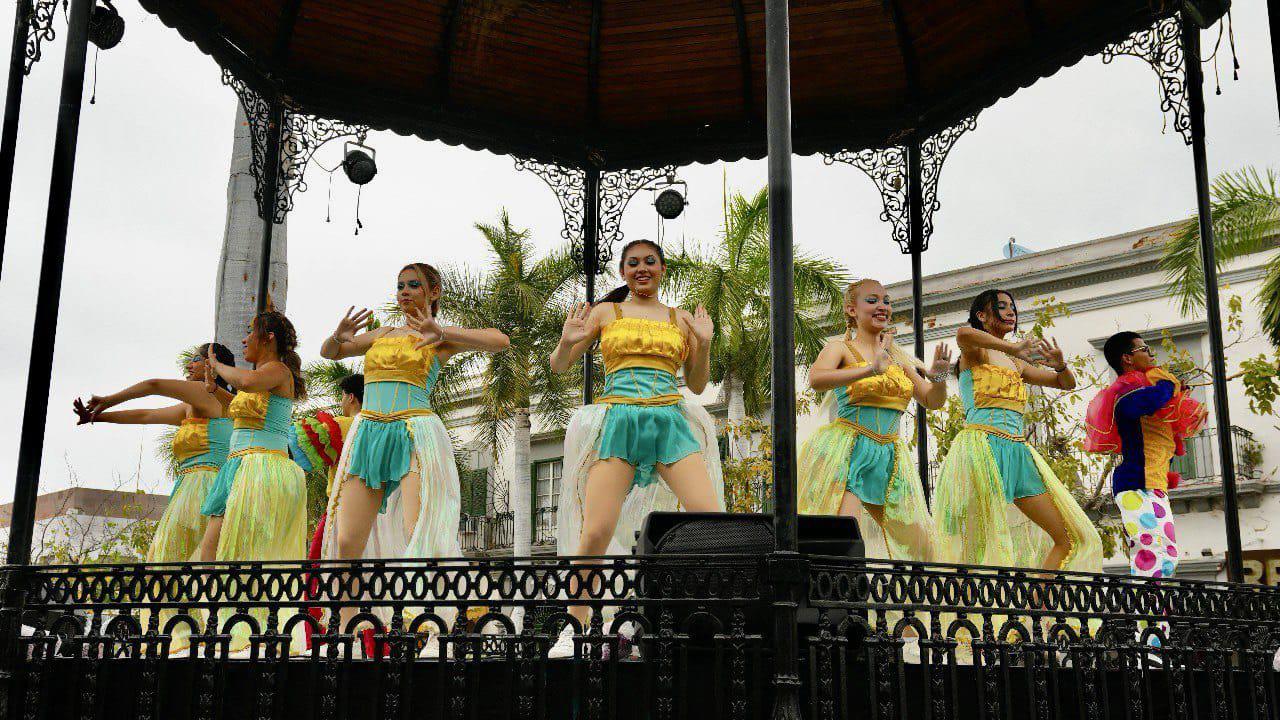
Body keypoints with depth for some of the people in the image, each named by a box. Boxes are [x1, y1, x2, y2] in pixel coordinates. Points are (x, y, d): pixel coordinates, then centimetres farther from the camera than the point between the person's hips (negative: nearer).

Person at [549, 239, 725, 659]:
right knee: (597, 532, -12)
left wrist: (704, 343, 4)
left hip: (671, 423, 2)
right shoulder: (605, 312, 12)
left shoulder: (681, 320, 17)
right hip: (619, 422, -2)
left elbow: (697, 385, 20)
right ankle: (574, 626, 4)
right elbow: (559, 366, 14)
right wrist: (567, 342, -8)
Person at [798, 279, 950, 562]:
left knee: (920, 544, 8)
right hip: (846, 451, -6)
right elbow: (816, 380, -21)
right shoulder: (841, 348, 0)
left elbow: (933, 401, 18)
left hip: (889, 458, 7)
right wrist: (872, 369, -28)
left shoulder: (898, 358, 17)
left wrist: (938, 377, -4)